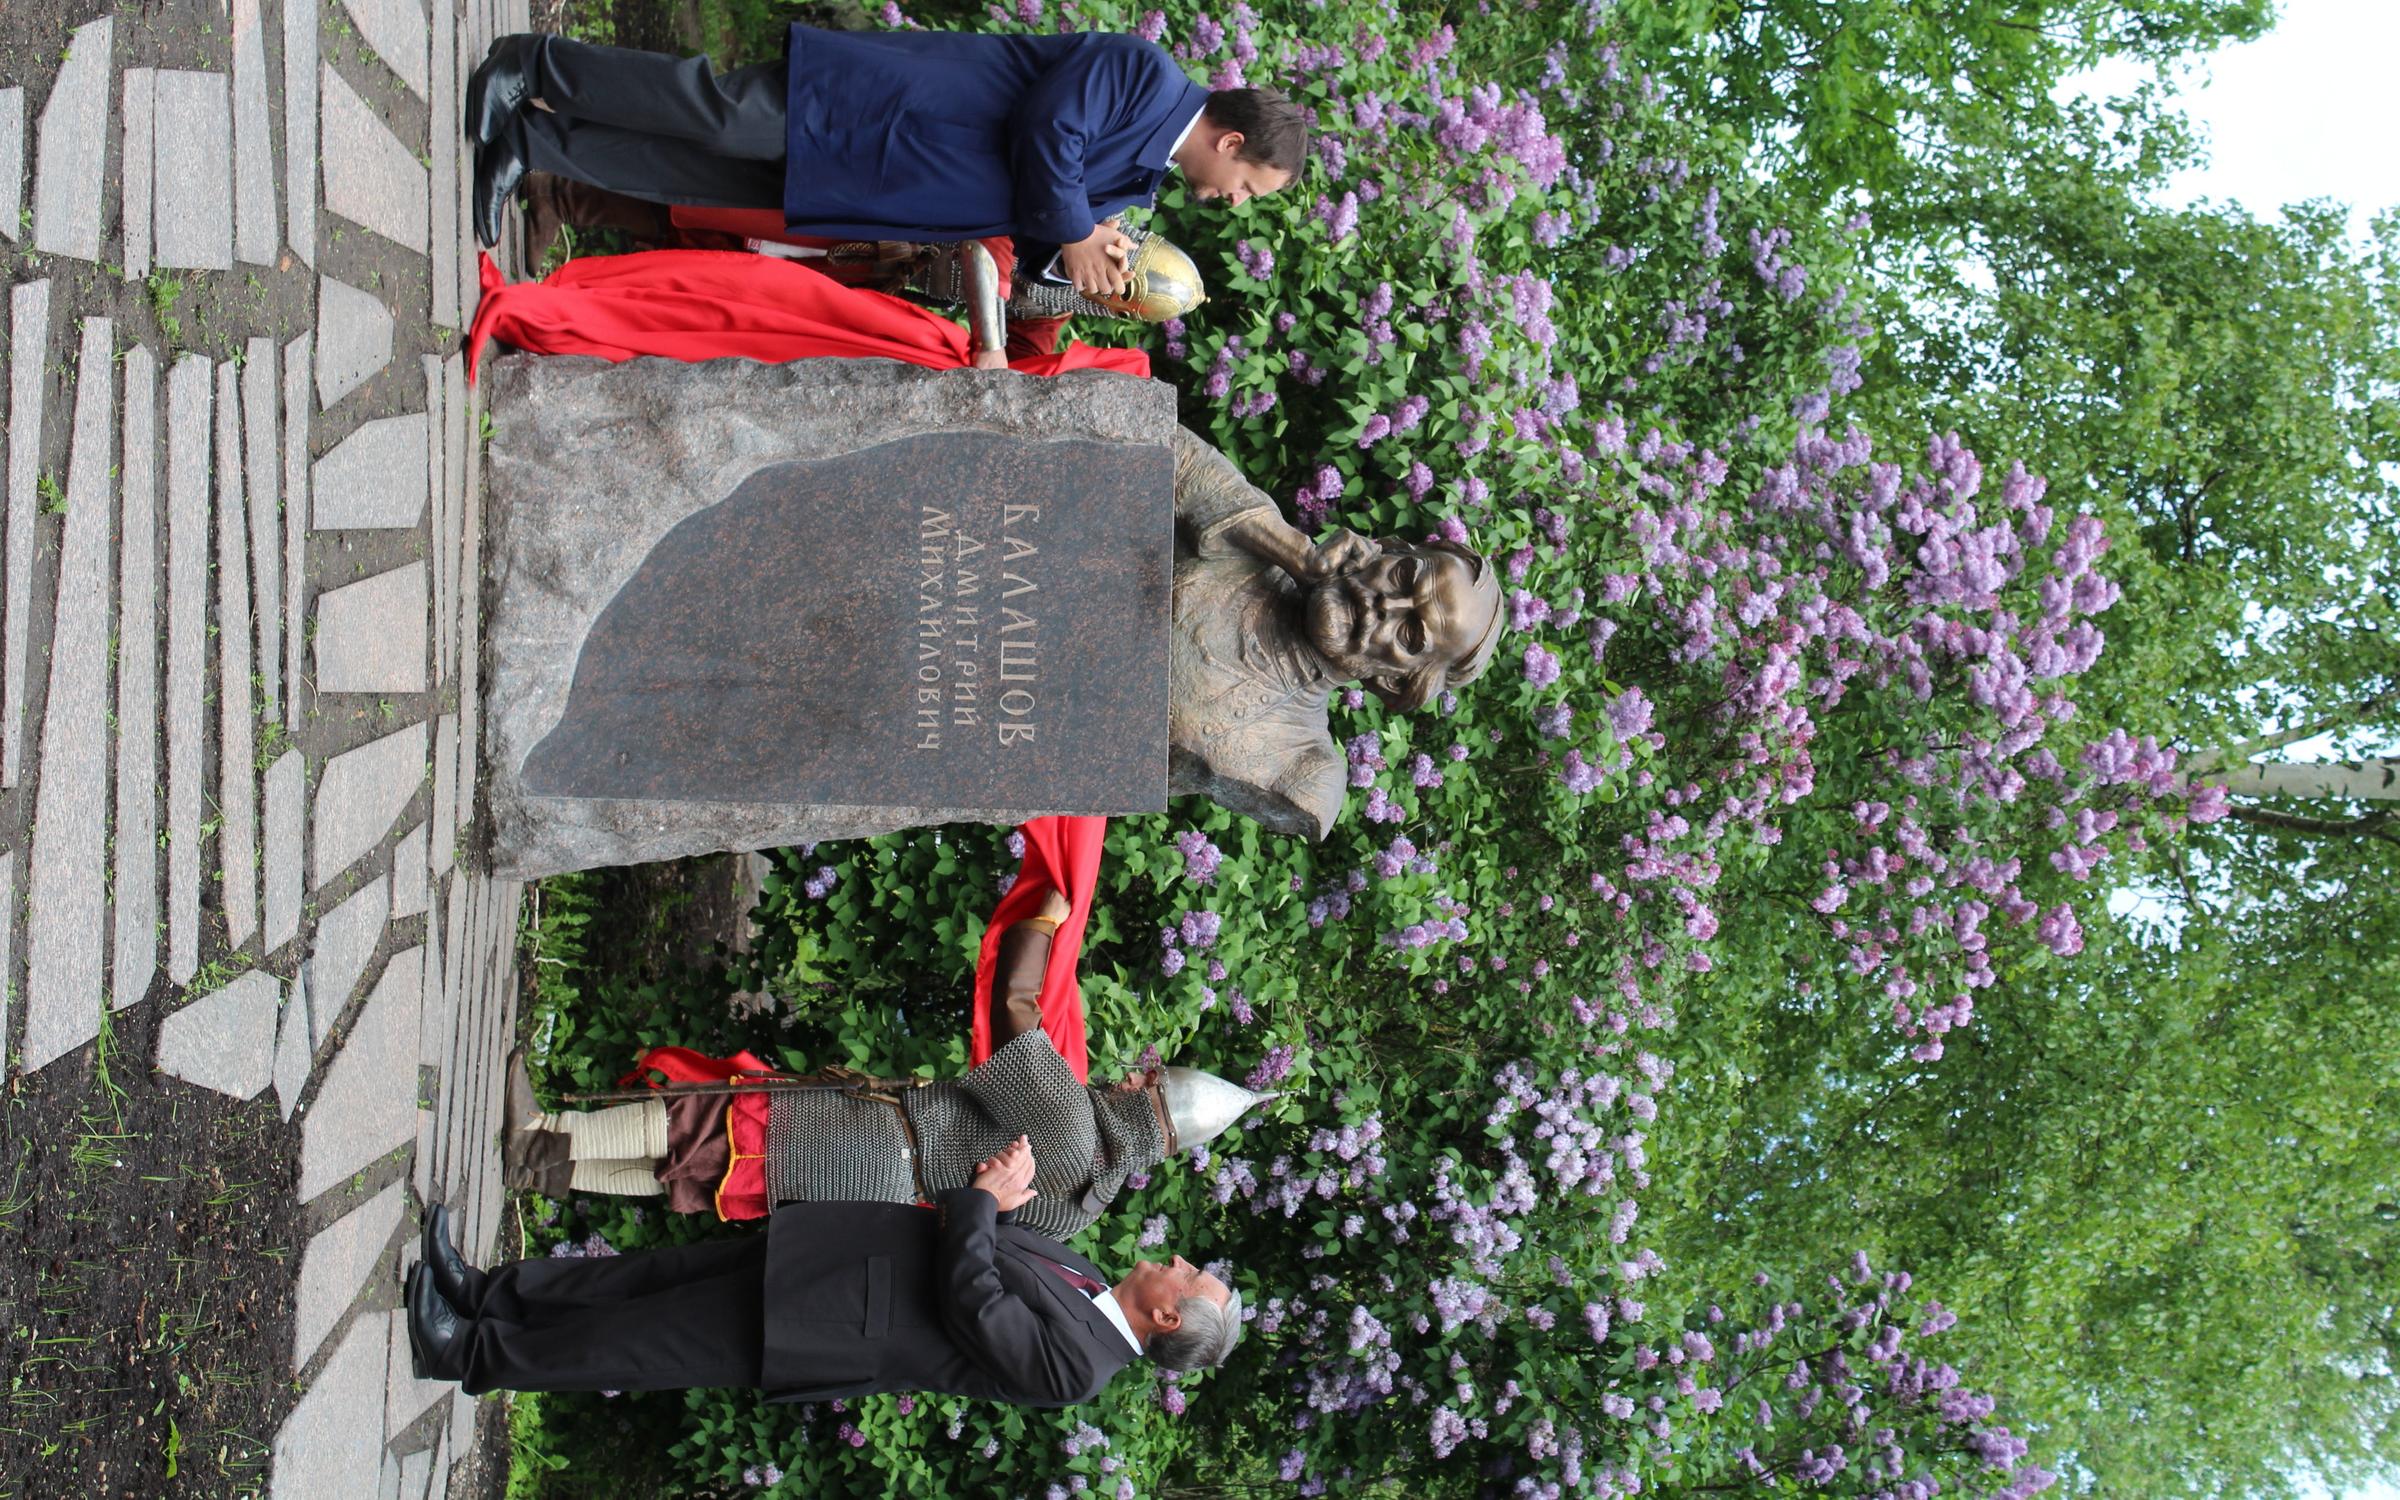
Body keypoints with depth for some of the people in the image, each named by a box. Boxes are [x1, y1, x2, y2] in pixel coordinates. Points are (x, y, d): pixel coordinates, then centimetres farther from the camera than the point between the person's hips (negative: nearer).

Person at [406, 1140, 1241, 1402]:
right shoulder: (1086, 1280, 7)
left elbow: (969, 1306, -24)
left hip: (831, 1327, -8)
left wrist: (986, 1198, -16)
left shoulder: (1072, 1366, -20)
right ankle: (487, 1294, 16)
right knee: (658, 1276, 7)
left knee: (642, 1345, -3)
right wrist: (994, 1195, -4)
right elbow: (990, 1249, 15)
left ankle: (469, 1355, 7)